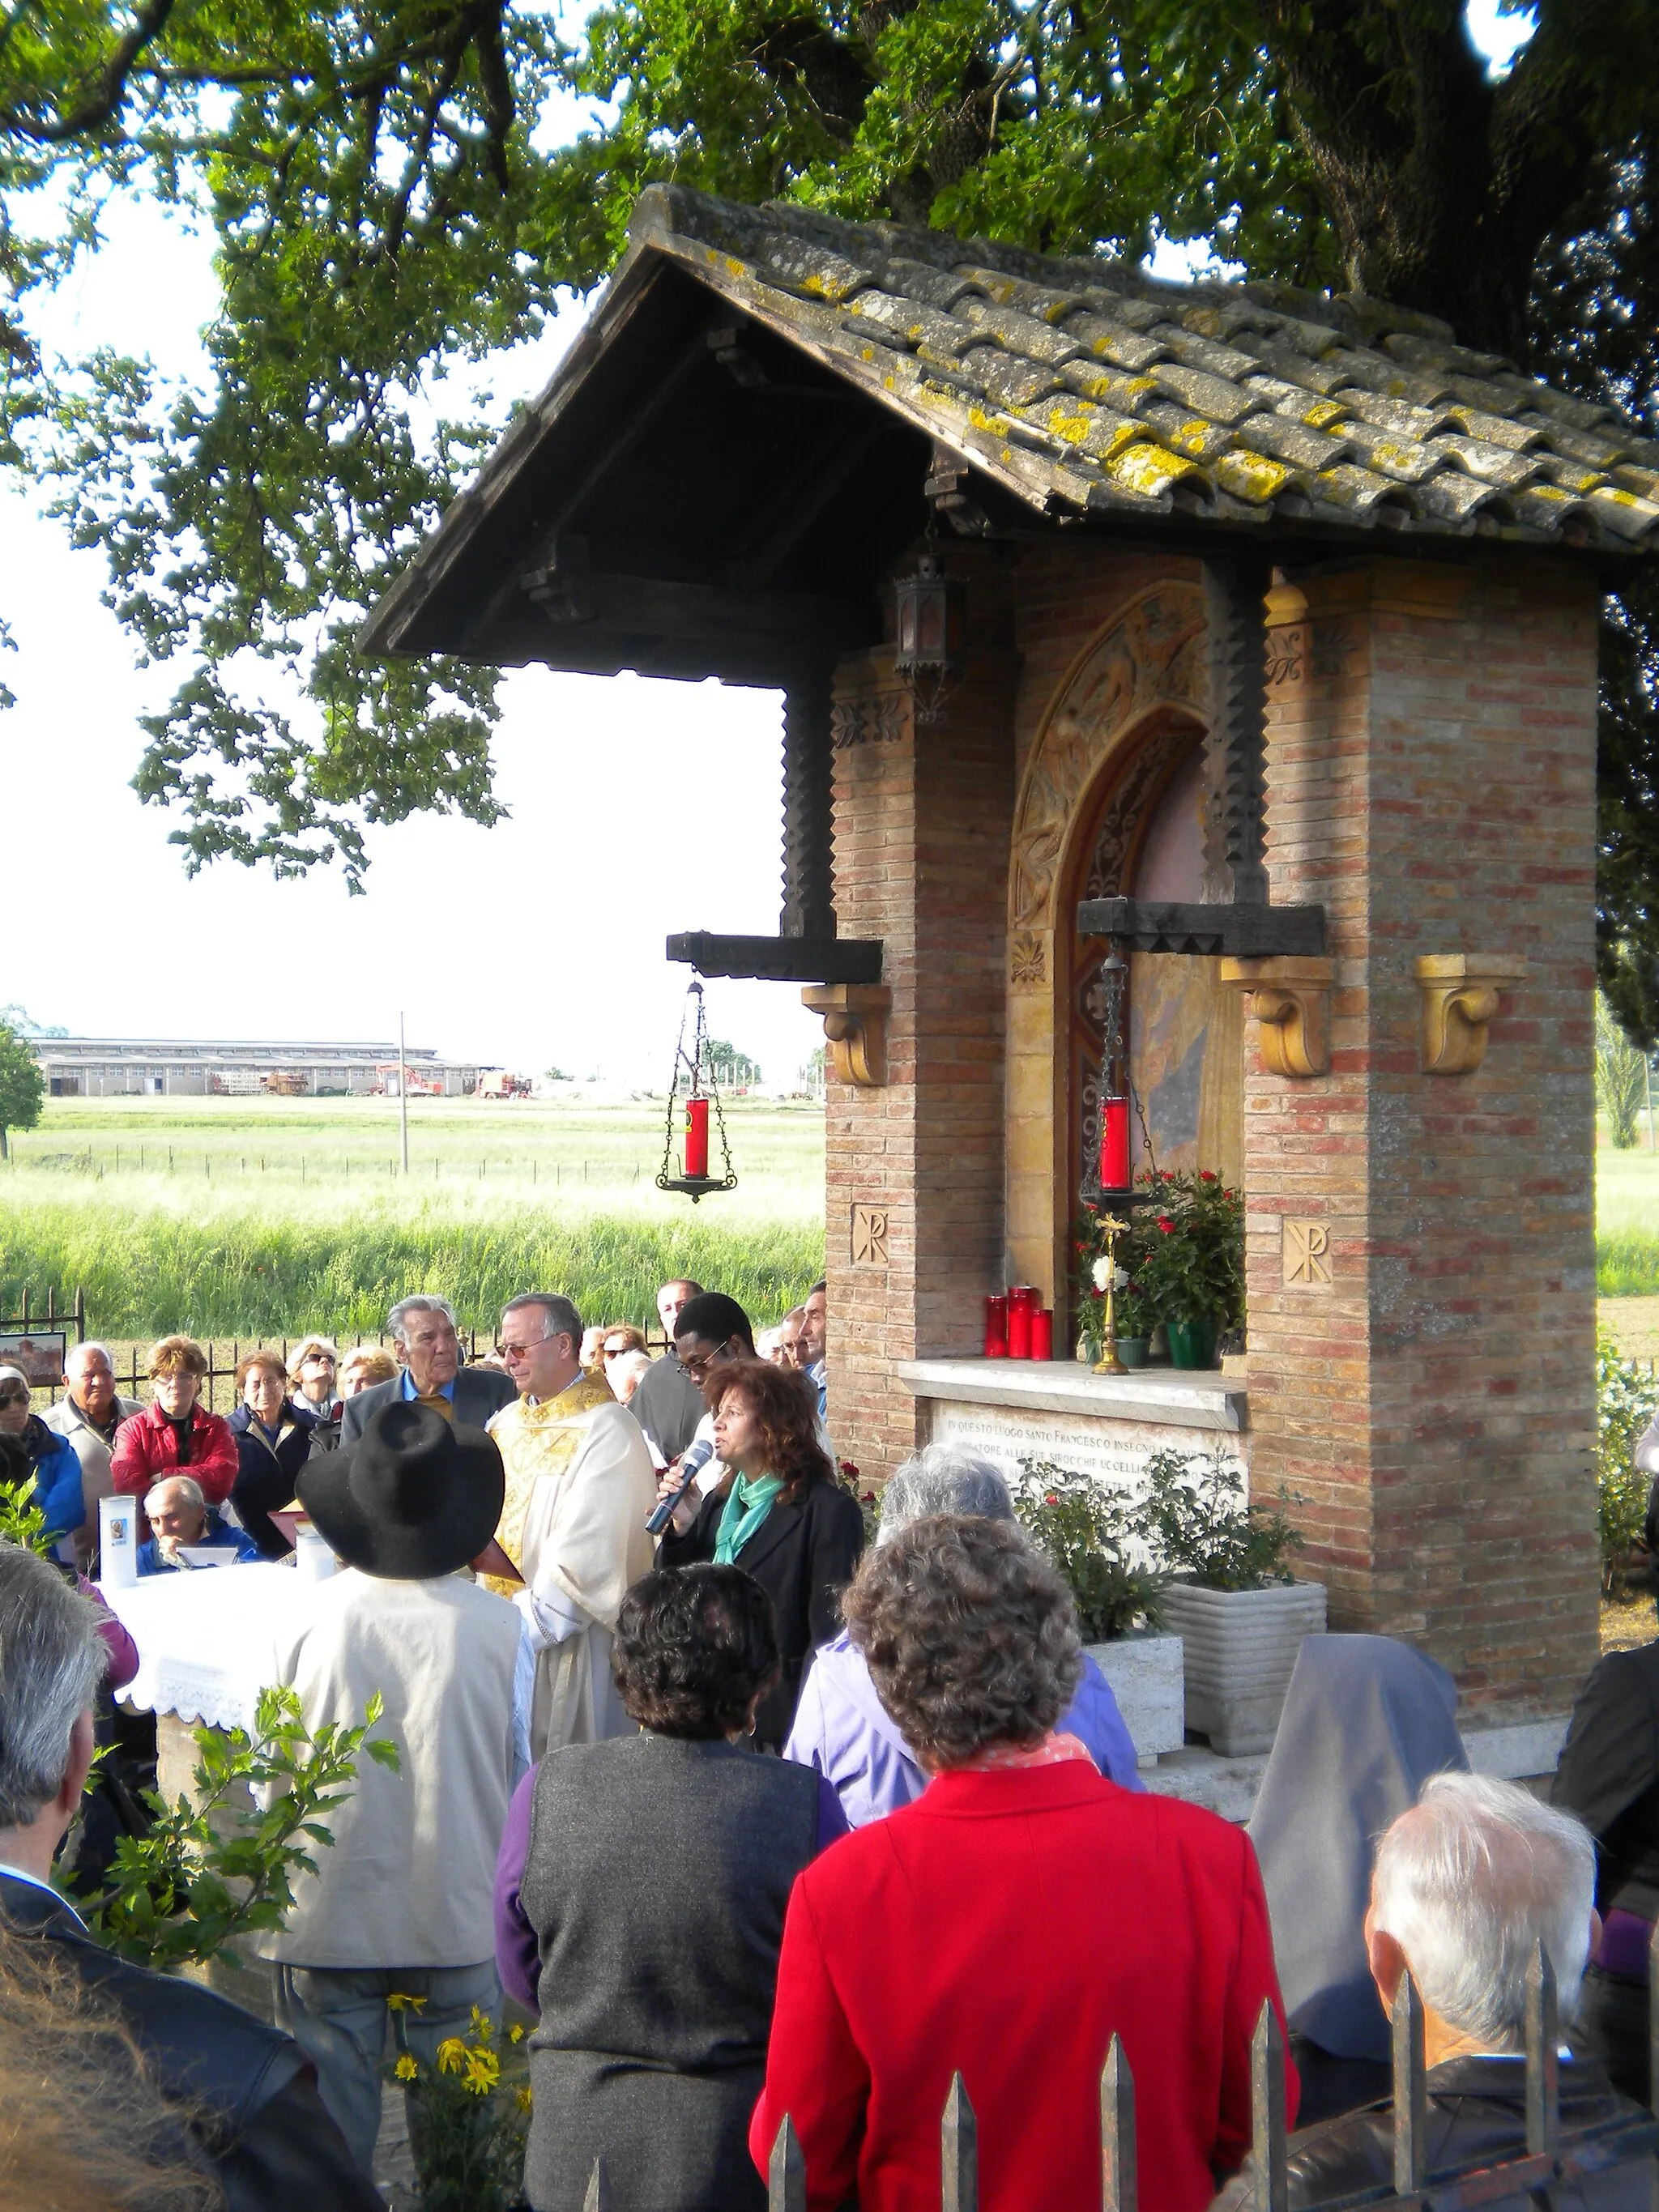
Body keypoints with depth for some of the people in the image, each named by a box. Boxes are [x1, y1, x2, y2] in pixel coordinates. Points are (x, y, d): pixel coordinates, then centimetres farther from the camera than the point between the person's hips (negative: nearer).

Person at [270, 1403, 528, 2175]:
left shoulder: (309, 1613, -12)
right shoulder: (495, 1622, -11)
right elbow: (522, 1769, -1)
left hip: (328, 1913, 0)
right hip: (459, 1909, 0)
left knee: (332, 2117, 11)